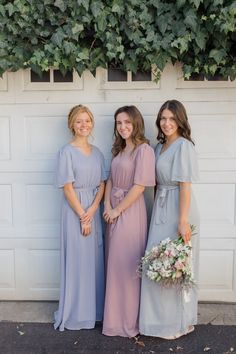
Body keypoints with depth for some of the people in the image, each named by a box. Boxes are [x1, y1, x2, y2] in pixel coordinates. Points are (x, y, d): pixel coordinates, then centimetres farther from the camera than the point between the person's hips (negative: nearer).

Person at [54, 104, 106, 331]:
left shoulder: (97, 152, 10)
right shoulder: (67, 152, -8)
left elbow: (102, 184, 7)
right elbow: (67, 187, -12)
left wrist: (92, 209, -9)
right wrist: (82, 216, -13)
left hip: (93, 210, 6)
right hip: (75, 210, -5)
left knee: (94, 258, 11)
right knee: (77, 259, 1)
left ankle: (93, 309, 27)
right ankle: (75, 314, 18)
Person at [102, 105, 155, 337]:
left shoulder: (144, 150, -12)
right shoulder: (119, 150, 13)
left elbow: (139, 186, -17)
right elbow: (110, 180, 11)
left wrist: (117, 210, -12)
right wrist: (107, 206, -3)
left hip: (130, 210, -8)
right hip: (113, 211, 8)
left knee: (126, 265, 1)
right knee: (114, 263, 13)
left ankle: (127, 320, 18)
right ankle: (116, 315, 29)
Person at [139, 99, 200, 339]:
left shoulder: (183, 146, -12)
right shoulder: (160, 146, 13)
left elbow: (185, 186, -18)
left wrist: (183, 221, -21)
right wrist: (157, 209, 7)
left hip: (178, 210, -8)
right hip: (160, 211, 8)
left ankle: (179, 322, 20)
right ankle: (162, 318, 28)